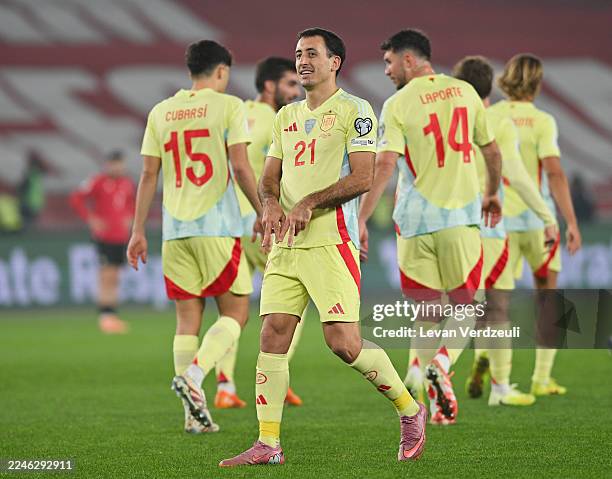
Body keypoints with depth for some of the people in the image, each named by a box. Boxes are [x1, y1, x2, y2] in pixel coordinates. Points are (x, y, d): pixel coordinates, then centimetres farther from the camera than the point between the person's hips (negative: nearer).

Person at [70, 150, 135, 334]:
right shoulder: (98, 181, -8)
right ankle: (105, 315, -11)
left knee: (114, 278, 9)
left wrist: (129, 217, 12)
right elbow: (76, 198, -6)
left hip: (122, 237, 6)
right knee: (107, 275, -11)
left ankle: (112, 316, 12)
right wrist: (91, 219, -10)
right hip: (104, 237, -6)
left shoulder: (128, 183, 11)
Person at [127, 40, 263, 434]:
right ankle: (193, 375, -18)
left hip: (175, 228, 5)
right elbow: (241, 166, -9)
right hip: (218, 226, -5)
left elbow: (149, 174, 9)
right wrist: (262, 213, 2)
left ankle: (195, 412, 3)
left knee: (188, 318, 8)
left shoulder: (161, 112, 10)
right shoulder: (229, 106, -2)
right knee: (236, 313, 5)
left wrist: (139, 231, 13)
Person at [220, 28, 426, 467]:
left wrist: (308, 203, -16)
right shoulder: (286, 116, 19)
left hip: (331, 241, -6)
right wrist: (271, 203, -4)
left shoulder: (354, 110, -2)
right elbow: (270, 175, 18)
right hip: (286, 245, 6)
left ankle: (410, 411, 10)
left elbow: (362, 178, -11)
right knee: (273, 333, -3)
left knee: (343, 342, -12)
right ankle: (268, 444, 0)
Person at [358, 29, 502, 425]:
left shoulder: (399, 104, -5)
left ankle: (437, 402, 2)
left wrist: (362, 219, -13)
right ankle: (442, 363, -18)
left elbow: (385, 165, -14)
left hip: (417, 219, -2)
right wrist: (492, 193, 31)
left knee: (427, 314, 6)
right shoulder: (465, 91, 7)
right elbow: (492, 150, 14)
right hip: (462, 215, 2)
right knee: (465, 305, 9)